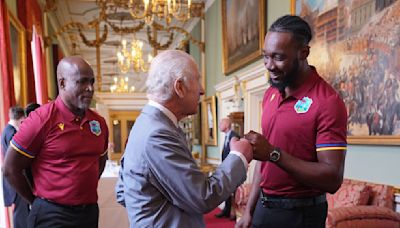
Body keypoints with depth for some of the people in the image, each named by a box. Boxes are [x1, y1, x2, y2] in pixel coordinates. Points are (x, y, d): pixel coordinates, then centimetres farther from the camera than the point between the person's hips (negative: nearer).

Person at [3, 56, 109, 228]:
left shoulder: (99, 122, 2)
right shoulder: (42, 119, -13)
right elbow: (11, 169, -8)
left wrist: (86, 190, 12)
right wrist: (38, 201, -1)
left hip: (90, 211, 6)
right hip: (52, 214, -5)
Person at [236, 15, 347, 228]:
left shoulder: (328, 101, -17)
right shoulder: (270, 93, 4)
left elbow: (333, 178, -21)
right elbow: (264, 158, 8)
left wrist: (273, 153, -27)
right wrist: (249, 210, 7)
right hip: (263, 207, 6)